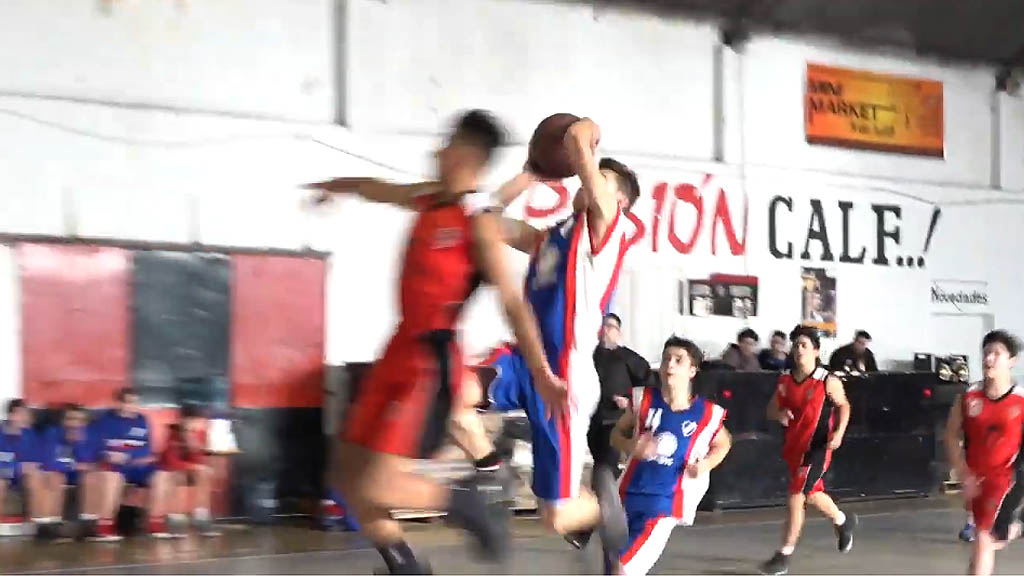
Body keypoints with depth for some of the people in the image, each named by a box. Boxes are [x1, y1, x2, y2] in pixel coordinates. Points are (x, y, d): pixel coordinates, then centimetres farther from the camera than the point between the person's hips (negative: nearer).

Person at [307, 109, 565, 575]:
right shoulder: (430, 201, 11)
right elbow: (378, 190, 32)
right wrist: (334, 186, 50)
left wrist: (541, 373, -23)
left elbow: (512, 301, -17)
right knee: (348, 474, 10)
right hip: (402, 351, 9)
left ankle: (471, 497, 7)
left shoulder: (479, 222, -12)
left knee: (375, 489, -15)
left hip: (434, 362, -9)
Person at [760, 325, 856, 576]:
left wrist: (839, 432, -11)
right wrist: (779, 414, -14)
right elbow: (771, 409, 10)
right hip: (793, 447, 6)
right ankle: (843, 520, 51)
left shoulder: (828, 382, -13)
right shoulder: (785, 380, 0)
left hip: (816, 449, -6)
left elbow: (843, 406, 3)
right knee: (812, 494, 22)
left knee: (796, 499, -10)